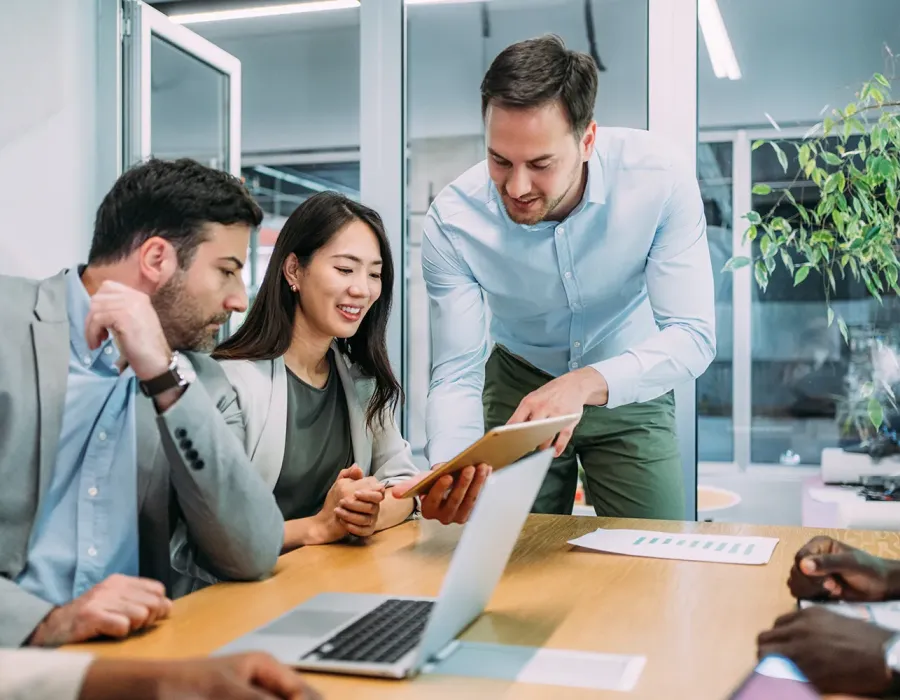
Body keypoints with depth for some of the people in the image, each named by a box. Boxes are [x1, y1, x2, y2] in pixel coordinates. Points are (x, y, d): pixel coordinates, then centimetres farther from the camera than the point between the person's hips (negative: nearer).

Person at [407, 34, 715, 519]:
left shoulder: (659, 180, -27)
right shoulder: (451, 222, -26)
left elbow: (692, 335, -28)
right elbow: (457, 374, -22)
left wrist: (586, 384, -45)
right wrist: (449, 469, -42)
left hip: (629, 386, 0)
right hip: (518, 386, 1)